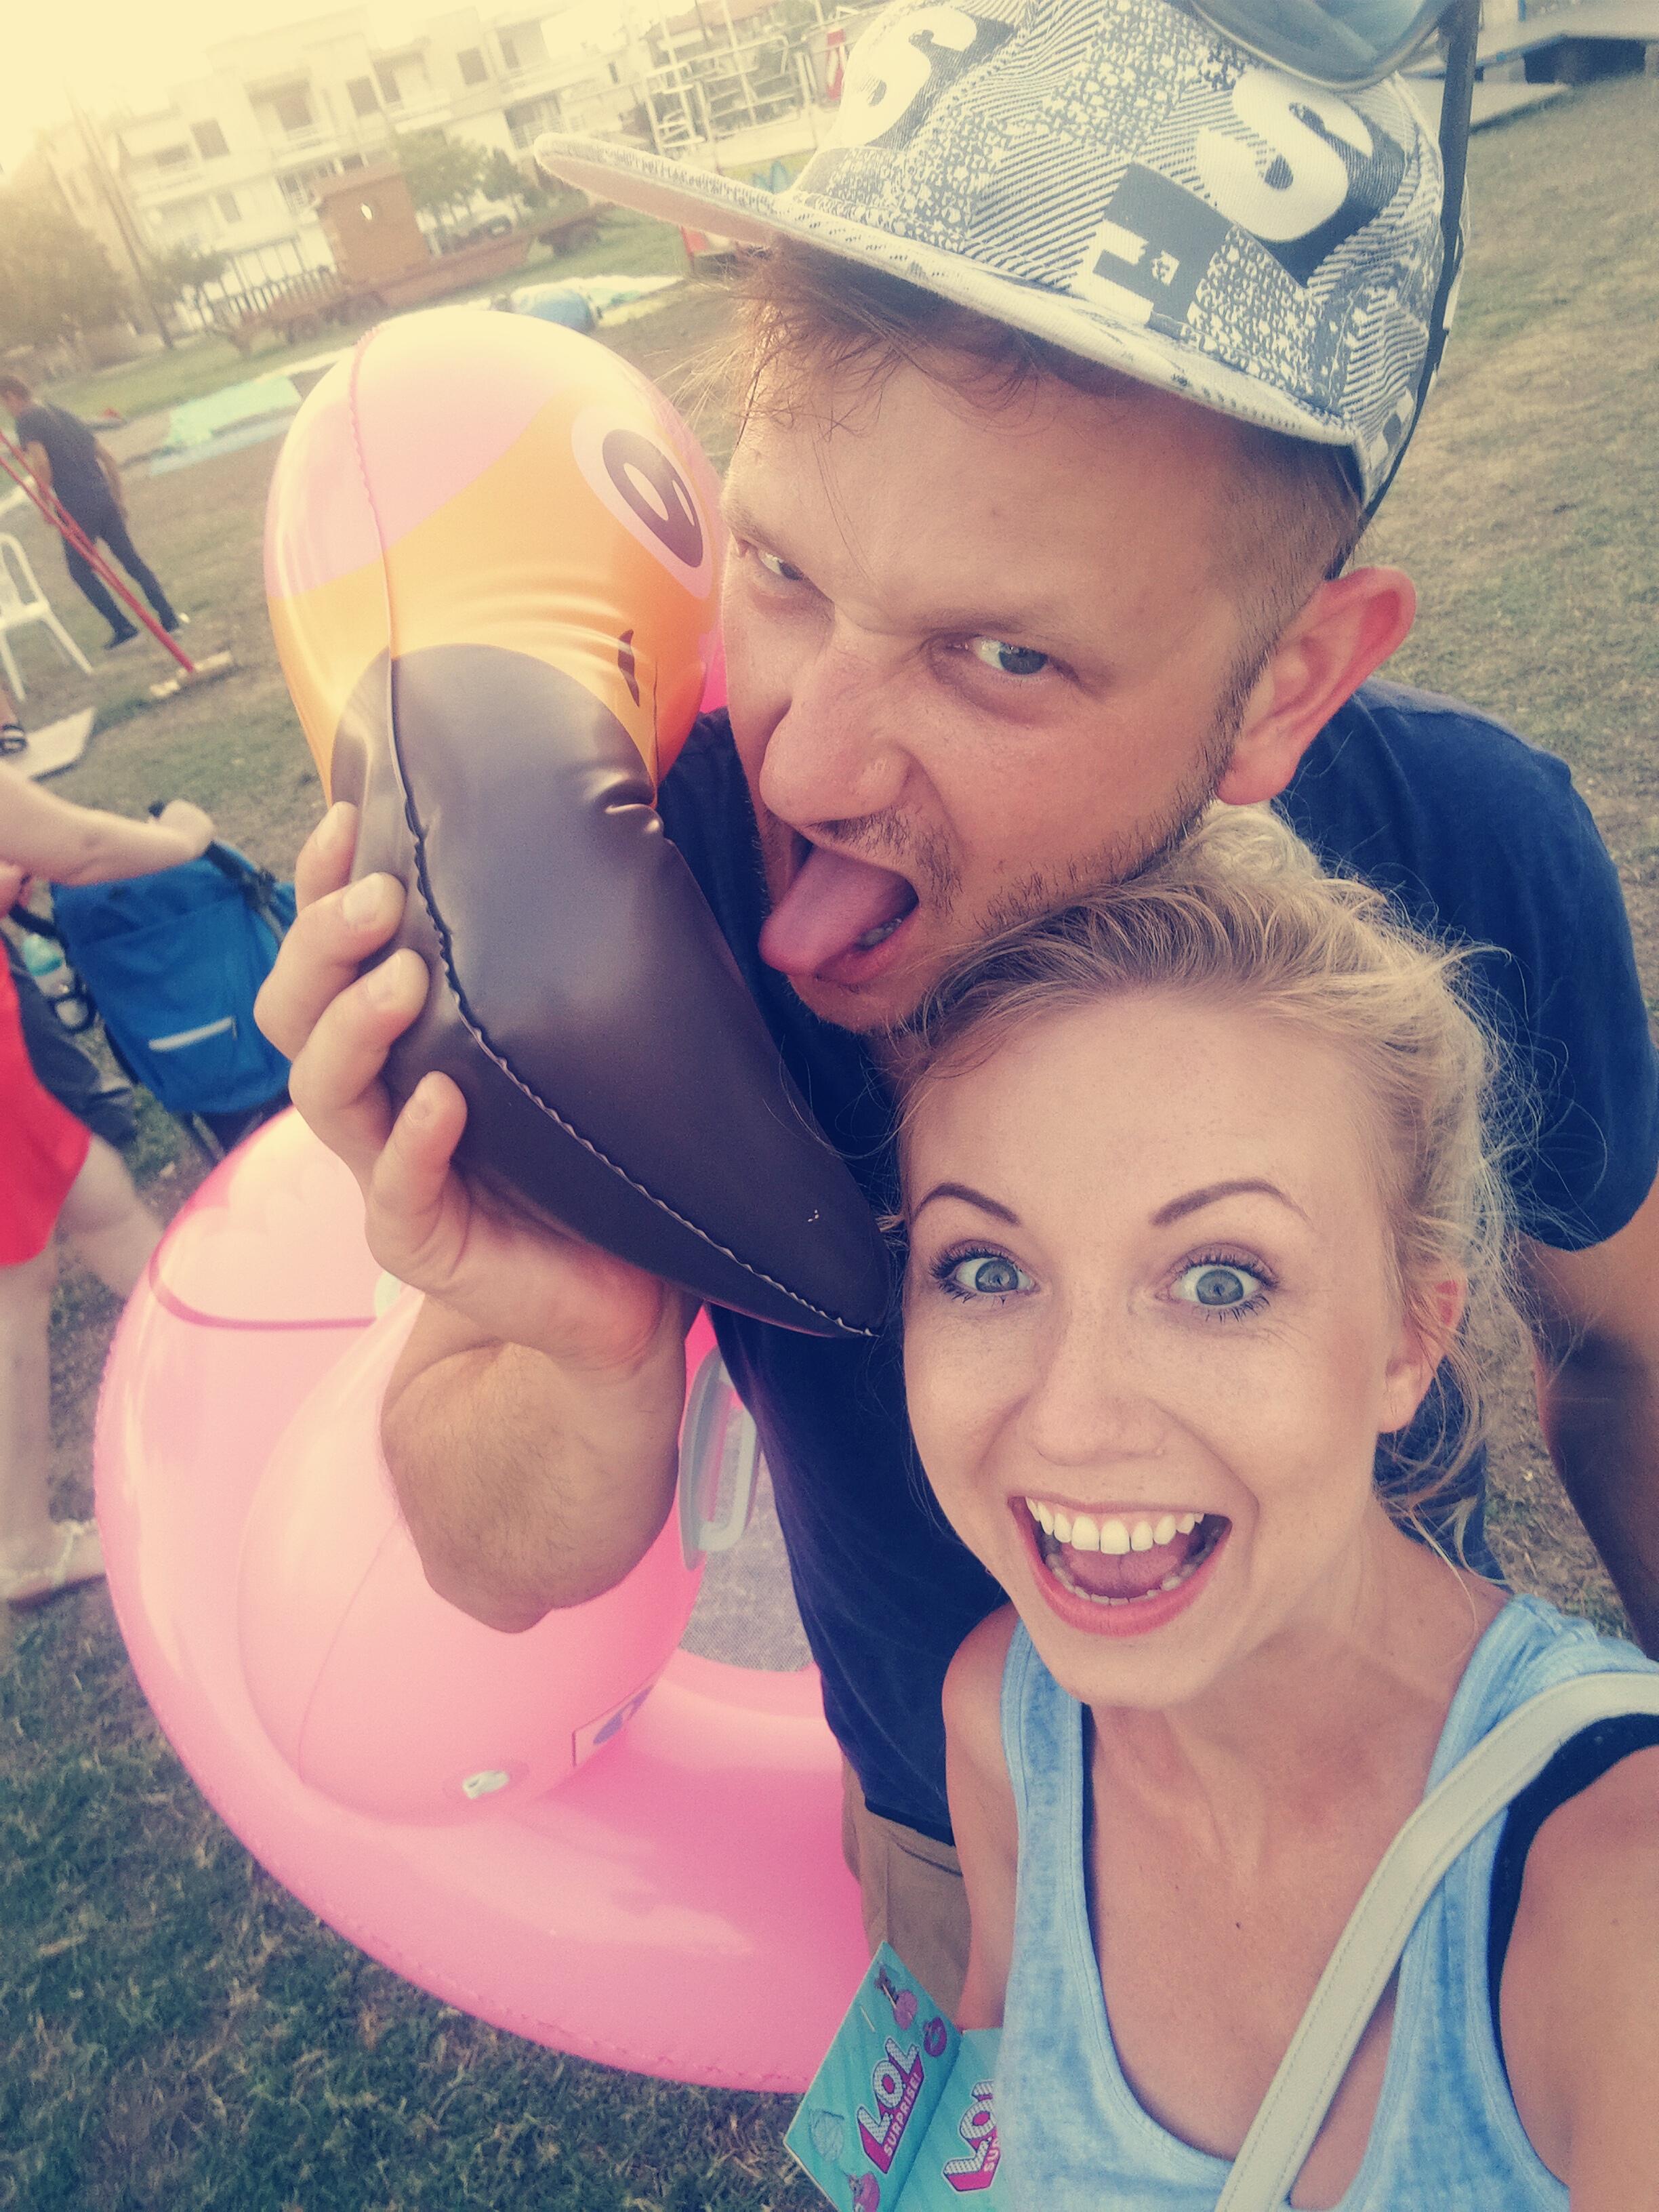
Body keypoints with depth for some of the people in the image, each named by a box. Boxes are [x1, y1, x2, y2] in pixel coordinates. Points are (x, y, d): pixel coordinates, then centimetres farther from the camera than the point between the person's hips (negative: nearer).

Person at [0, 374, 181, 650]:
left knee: (81, 569, 8)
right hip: (105, 498, 6)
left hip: (76, 508, -6)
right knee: (131, 559, 12)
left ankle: (122, 626, 3)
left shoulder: (26, 422, -5)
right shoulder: (65, 414, 17)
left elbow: (42, 464, -20)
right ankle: (168, 615, 10)